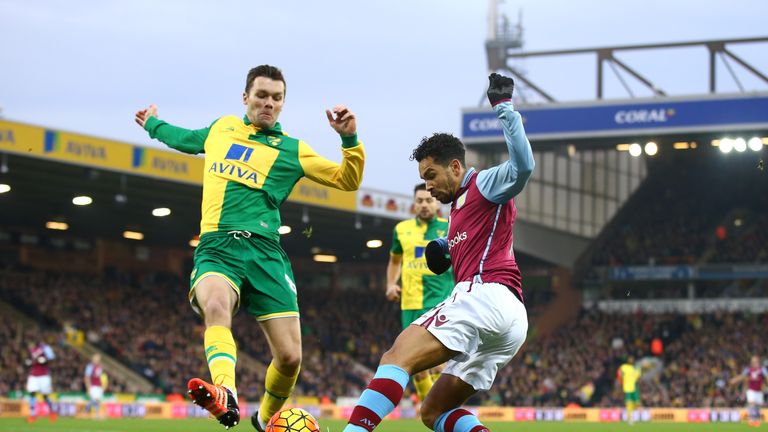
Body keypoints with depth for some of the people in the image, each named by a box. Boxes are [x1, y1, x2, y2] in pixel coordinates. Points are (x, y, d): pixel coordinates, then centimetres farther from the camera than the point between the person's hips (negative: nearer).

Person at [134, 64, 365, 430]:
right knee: (216, 305, -37)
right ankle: (225, 396, -60)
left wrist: (350, 139, -4)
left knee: (289, 357, -9)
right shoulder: (221, 128, 20)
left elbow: (348, 180, 12)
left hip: (264, 251, 0)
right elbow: (185, 139, 43)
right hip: (216, 248, 0)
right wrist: (153, 124, 57)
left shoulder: (292, 150, 13)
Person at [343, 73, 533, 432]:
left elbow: (522, 165, -13)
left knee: (397, 357, -23)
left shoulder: (484, 185, 6)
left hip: (487, 295, -10)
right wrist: (443, 250, 20)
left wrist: (504, 107, -11)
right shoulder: (459, 208, 34)